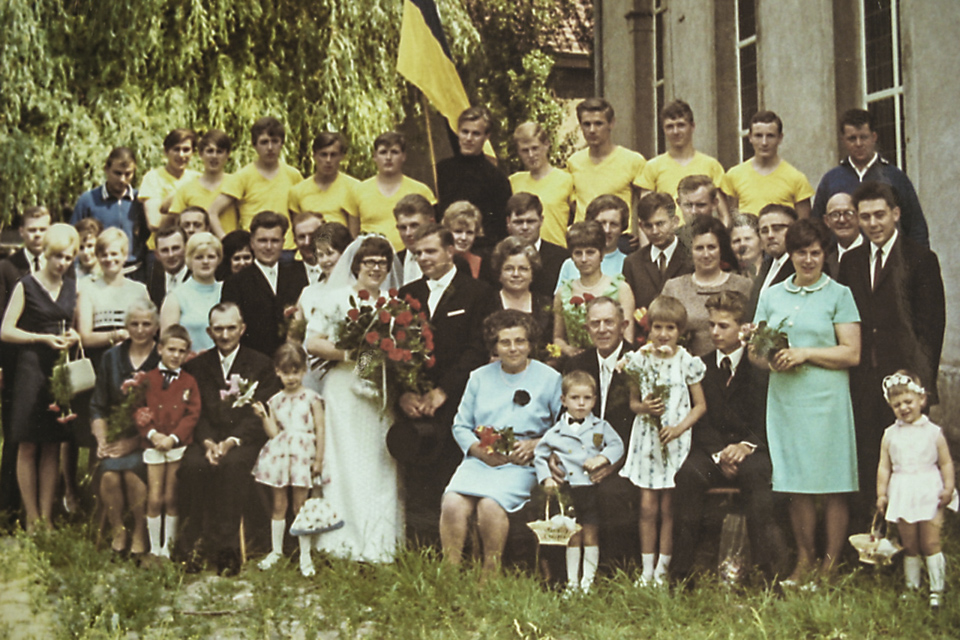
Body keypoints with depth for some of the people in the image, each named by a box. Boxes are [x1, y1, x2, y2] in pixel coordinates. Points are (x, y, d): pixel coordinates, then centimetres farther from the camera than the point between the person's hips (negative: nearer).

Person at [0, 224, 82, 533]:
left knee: (53, 447, 5)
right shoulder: (26, 286, -1)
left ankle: (47, 517, 9)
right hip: (31, 368, -4)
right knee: (28, 447, -1)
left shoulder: (72, 288, 12)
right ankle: (32, 519, 4)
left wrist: (73, 336, 1)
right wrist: (44, 338, -14)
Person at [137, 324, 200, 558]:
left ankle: (169, 547, 16)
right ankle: (154, 548, 11)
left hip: (178, 445, 0)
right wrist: (152, 434, -14)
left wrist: (173, 438, -13)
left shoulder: (189, 382, 5)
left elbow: (192, 414, -1)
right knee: (154, 499, 1)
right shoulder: (147, 379, 4)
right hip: (153, 445, 0)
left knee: (171, 499, 5)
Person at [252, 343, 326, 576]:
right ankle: (276, 551, 23)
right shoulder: (275, 401, 8)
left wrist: (319, 459, -5)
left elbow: (320, 429, -1)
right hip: (279, 454, 3)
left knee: (300, 505, -2)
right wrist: (263, 416, -10)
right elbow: (273, 433, 5)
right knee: (279, 505, 9)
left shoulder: (311, 398, 0)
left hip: (303, 454, -3)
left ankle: (305, 556, 7)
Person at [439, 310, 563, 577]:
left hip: (523, 464, -3)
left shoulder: (550, 379, 8)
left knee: (490, 505, -31)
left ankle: (490, 578, -15)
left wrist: (535, 445, -10)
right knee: (452, 504, -27)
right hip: (479, 460, 3)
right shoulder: (480, 377, 17)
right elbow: (461, 425, 16)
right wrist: (480, 450, -4)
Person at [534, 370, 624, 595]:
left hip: (593, 489, 0)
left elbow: (617, 446, 3)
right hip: (568, 490, 0)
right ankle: (572, 582, 11)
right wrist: (546, 478, -3)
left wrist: (602, 457, -14)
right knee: (573, 536, 5)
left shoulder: (601, 427, 9)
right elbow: (539, 455, 10)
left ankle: (588, 581, 10)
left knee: (591, 535, 2)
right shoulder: (556, 432, 8)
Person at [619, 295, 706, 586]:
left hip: (675, 440, -1)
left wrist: (679, 428, -13)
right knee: (647, 506, 2)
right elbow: (632, 401, 10)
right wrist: (643, 406, -12)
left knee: (668, 508, 3)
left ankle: (662, 570, 12)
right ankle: (646, 570, 9)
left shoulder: (686, 362, -3)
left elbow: (700, 405, 0)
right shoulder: (639, 360, 3)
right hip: (646, 439, 2)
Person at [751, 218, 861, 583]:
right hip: (784, 399, 3)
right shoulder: (772, 296, 15)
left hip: (826, 399, -3)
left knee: (832, 485, -2)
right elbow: (754, 351, 14)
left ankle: (831, 564, 7)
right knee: (796, 484, 5)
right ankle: (804, 560, 15)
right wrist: (770, 360, -7)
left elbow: (851, 353, -4)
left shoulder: (839, 295, 4)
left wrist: (805, 354, -12)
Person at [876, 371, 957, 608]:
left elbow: (946, 463, 4)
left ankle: (936, 590, 4)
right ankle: (912, 587, 17)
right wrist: (881, 493, 2)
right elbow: (884, 466, 7)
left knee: (930, 543, -3)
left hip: (929, 493, -2)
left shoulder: (933, 432, 1)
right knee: (909, 545, 8)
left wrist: (948, 488, -6)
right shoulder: (890, 435, 5)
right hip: (902, 495, 2)